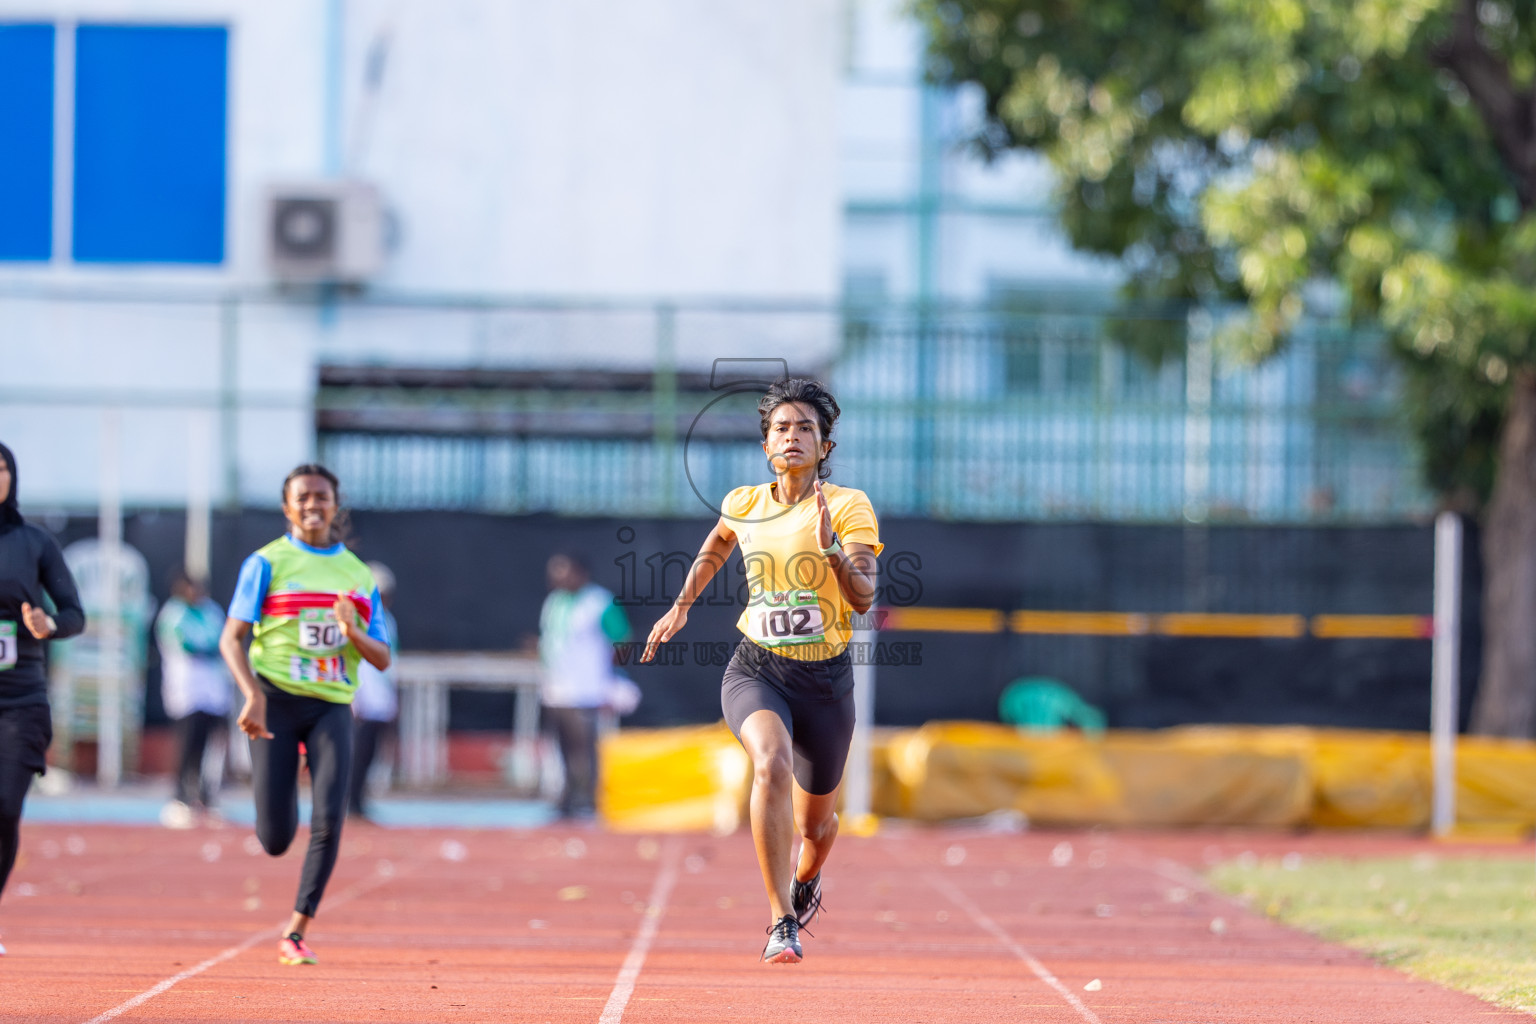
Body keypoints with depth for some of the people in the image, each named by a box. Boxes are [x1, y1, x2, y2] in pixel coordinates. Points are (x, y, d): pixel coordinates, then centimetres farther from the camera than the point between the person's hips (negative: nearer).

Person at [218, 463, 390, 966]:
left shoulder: (359, 575, 13)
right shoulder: (267, 562, 1)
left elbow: (382, 659, 12)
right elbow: (231, 638, -6)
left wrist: (353, 633, -10)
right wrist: (252, 695, -21)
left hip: (332, 705, 3)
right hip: (276, 700, -3)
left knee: (329, 821, -16)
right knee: (275, 839, -7)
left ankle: (296, 932, -7)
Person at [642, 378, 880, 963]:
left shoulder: (849, 507, -7)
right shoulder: (743, 505, 3)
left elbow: (863, 598, -18)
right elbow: (714, 549, 28)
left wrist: (830, 546, -32)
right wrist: (681, 606, 23)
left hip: (825, 679, 0)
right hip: (755, 671, 0)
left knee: (815, 820, 14)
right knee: (771, 763, -32)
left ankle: (806, 883, 52)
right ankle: (782, 924, -32)